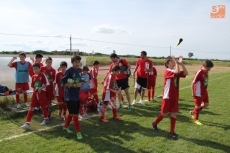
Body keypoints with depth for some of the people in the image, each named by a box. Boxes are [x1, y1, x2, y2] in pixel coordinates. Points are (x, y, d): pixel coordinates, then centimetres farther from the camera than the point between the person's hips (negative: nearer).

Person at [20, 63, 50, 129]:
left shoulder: (42, 75, -8)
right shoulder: (33, 76, 7)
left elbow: (46, 84, -11)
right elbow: (33, 86, 15)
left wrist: (41, 88, -21)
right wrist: (34, 91, 4)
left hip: (42, 93, -4)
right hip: (35, 93, 5)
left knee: (43, 107, 10)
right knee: (31, 107, 0)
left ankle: (46, 119, 33)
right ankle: (27, 123, 0)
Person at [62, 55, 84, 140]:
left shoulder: (80, 70, 6)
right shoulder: (69, 71, -16)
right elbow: (64, 83, -18)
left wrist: (81, 83, -2)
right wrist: (75, 85, -24)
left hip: (76, 95, 8)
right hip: (70, 96, -8)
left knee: (72, 113, 19)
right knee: (75, 114, -4)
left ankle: (65, 126, 38)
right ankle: (78, 132, 6)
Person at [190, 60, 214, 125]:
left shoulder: (206, 72, 2)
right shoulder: (199, 73, -22)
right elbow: (193, 83, -21)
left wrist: (205, 90, 16)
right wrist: (193, 93, -18)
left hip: (204, 92, 8)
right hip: (198, 93, -8)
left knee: (206, 104, 15)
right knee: (198, 106, 5)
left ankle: (193, 112, 31)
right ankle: (196, 119, 24)